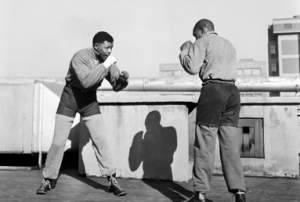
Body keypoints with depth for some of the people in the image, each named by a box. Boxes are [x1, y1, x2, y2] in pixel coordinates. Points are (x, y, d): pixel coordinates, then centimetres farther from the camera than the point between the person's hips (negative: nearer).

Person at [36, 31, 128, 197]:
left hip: (90, 100, 3)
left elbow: (117, 86, -4)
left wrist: (123, 78, -25)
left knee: (99, 138, -8)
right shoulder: (80, 57, -23)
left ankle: (112, 180, -2)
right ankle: (48, 180, 15)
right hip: (70, 97, -3)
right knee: (59, 141, -3)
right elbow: (86, 81, -38)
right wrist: (105, 66, -36)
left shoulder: (107, 60, -6)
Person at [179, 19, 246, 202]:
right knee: (231, 145, 6)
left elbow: (192, 67, -6)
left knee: (205, 144, -3)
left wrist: (184, 51, 11)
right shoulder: (229, 44, 27)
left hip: (213, 90, -6)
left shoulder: (203, 42, 5)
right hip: (233, 91, 6)